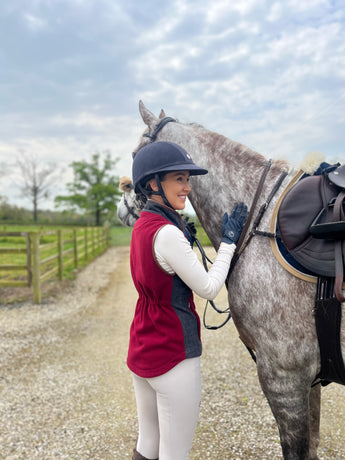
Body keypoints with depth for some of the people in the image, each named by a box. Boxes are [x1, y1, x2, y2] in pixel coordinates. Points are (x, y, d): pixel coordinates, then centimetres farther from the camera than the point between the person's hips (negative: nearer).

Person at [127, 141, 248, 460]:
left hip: (141, 350, 9)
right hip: (173, 357, -9)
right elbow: (208, 289, -16)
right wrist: (228, 241, -7)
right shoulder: (168, 233, -23)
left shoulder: (142, 225, 5)